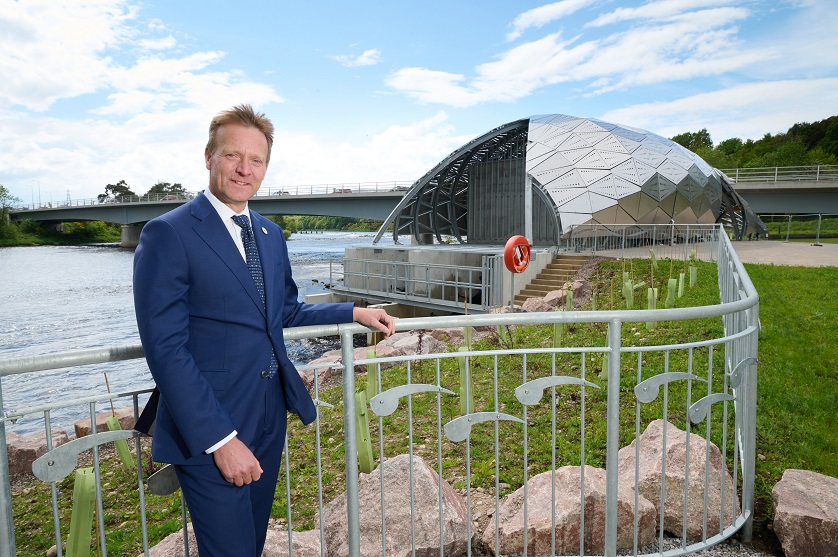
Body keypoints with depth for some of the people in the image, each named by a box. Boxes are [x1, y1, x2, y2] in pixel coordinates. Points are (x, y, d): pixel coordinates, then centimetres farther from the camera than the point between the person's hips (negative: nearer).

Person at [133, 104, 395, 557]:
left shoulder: (271, 235, 10)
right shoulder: (168, 234, -13)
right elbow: (166, 348, -18)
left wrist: (355, 313, 10)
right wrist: (220, 439, -20)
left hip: (270, 420, 7)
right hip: (210, 431, -6)